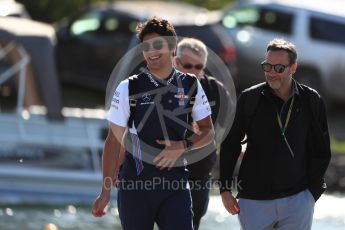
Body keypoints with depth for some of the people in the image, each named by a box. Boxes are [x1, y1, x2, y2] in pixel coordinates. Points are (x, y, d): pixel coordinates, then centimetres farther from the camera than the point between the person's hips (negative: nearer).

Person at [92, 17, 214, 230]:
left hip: (176, 182, 1)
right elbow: (114, 140, 1)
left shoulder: (190, 85, 3)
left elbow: (208, 132, 11)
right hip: (135, 183, -1)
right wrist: (106, 191, -2)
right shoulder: (128, 88, -2)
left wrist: (184, 146, -11)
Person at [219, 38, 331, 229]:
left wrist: (313, 191, 3)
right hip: (254, 200, 0)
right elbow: (230, 146, 6)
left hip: (297, 199, 0)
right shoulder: (249, 99, -1)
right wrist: (225, 189, 2)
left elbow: (321, 151, 9)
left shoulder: (311, 101, 1)